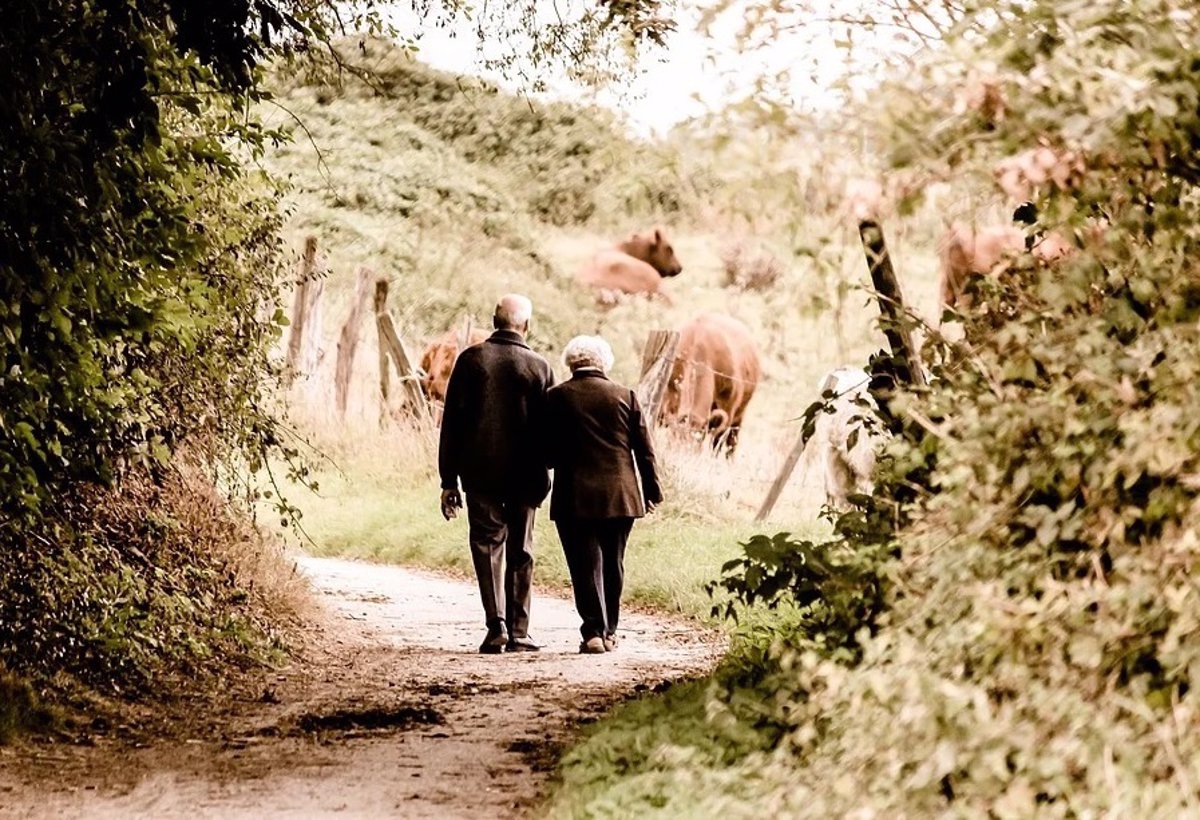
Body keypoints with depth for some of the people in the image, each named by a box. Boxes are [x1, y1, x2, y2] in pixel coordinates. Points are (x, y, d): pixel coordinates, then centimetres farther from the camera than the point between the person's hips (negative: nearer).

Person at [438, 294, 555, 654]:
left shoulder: (471, 359, -2)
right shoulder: (539, 367, -1)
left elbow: (452, 422, -1)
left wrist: (448, 479, 2)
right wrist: (543, 472, 12)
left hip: (480, 473, 0)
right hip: (525, 476, 0)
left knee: (487, 544, 5)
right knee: (520, 552, 9)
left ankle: (496, 623, -10)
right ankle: (518, 632, 9)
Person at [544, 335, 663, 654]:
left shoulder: (557, 398, -4)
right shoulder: (625, 396, 2)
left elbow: (547, 452, -2)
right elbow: (644, 449, 4)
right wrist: (652, 491, 13)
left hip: (575, 497, -2)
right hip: (620, 495, 2)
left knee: (586, 564, 0)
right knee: (612, 564, 14)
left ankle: (593, 632, -9)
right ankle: (609, 631, 20)